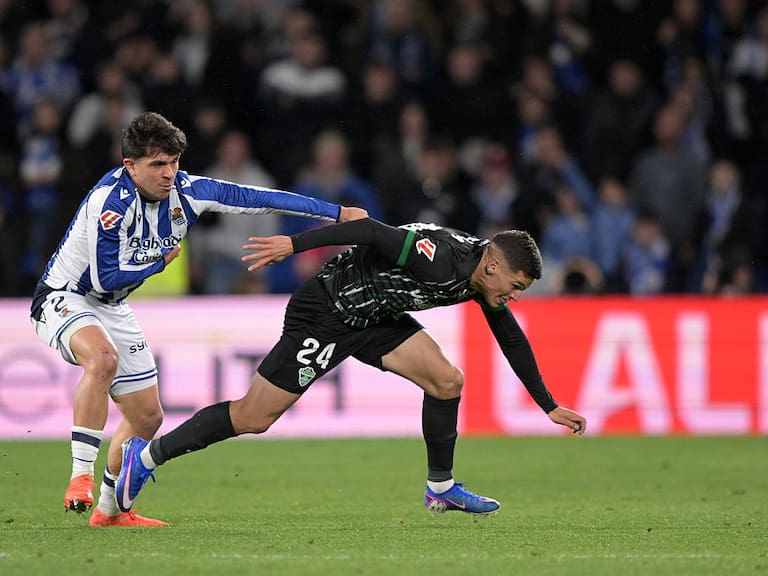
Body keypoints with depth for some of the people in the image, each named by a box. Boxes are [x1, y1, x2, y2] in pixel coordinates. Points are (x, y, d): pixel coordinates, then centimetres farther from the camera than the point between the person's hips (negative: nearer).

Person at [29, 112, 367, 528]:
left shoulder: (184, 190, -9)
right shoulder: (110, 201, -28)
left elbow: (254, 198, -6)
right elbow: (106, 279, -26)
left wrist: (337, 213, -6)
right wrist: (162, 261, -12)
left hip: (110, 308, 8)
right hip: (63, 299, -8)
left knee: (147, 416, 10)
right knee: (103, 358, -39)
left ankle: (109, 509, 27)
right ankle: (81, 477, -37)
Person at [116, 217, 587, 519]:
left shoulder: (483, 281, 1)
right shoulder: (439, 258, -28)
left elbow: (512, 341, 13)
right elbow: (372, 232, -31)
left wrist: (550, 406, 16)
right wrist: (293, 244, -34)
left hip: (376, 317, 9)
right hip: (324, 313, -9)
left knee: (448, 381, -6)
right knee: (254, 418, -7)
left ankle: (441, 487, 10)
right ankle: (149, 455, 7)